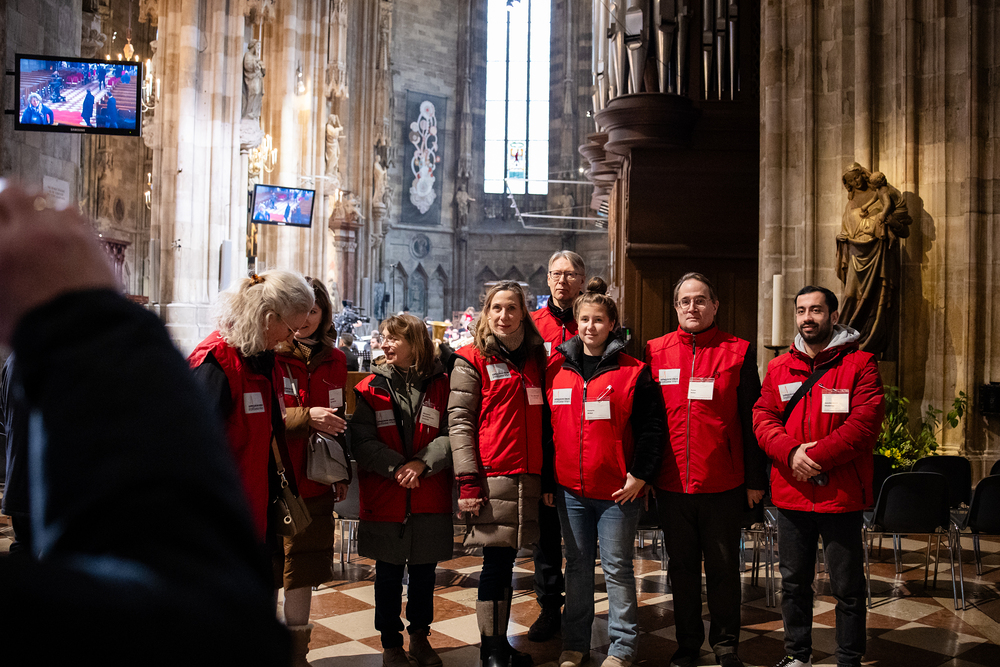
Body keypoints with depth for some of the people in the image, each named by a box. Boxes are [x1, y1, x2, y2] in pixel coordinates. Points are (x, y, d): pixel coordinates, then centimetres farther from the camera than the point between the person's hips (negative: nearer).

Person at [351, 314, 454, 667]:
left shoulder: (440, 385, 1)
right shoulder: (371, 388, -1)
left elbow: (451, 435, -5)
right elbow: (363, 442, -8)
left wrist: (421, 464, -18)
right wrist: (397, 467, -20)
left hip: (430, 498, 1)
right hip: (384, 498, -1)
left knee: (424, 571, 14)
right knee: (388, 574, 10)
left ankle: (419, 636, 33)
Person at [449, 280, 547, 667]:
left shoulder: (534, 359, 16)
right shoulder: (472, 359, 2)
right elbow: (459, 421, -5)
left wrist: (545, 475, 14)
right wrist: (468, 481, -13)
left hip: (528, 477, 5)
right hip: (491, 477, -4)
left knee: (506, 562, 11)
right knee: (496, 564, -3)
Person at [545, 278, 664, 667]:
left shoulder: (633, 372, -4)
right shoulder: (557, 369, 6)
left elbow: (651, 427, -5)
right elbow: (546, 427, 11)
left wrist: (640, 475, -12)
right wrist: (545, 479, 8)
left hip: (618, 490, -3)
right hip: (569, 489, 4)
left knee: (617, 568, 6)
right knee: (577, 566, 14)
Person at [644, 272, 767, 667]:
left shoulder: (738, 353, 0)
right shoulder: (655, 352, 4)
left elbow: (751, 420, 1)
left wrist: (756, 479, -1)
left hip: (723, 484, -2)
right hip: (671, 484, 2)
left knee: (723, 568, 10)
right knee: (681, 567, 14)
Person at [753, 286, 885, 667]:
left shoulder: (859, 364, -3)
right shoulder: (778, 368, 9)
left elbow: (865, 424, -14)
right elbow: (763, 418, 2)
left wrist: (816, 455, -20)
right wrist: (790, 452, -16)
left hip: (841, 495, -4)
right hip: (790, 493, 4)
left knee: (847, 588, 7)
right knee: (793, 582, 16)